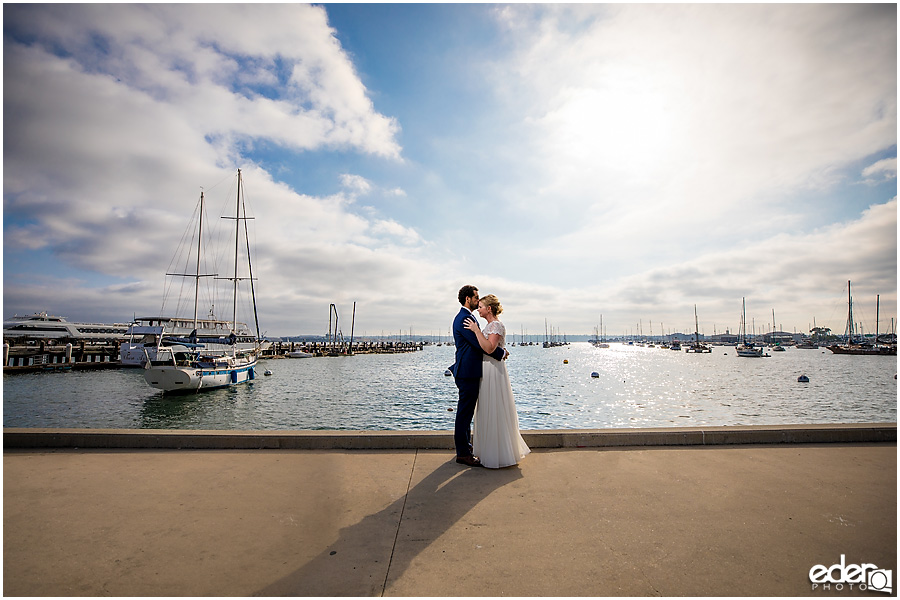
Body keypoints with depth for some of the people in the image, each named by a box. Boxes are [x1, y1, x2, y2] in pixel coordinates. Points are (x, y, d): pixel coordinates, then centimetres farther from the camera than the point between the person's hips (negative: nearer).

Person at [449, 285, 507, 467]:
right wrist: (501, 352, -10)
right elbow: (480, 344, -21)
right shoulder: (464, 319, -17)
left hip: (469, 372, 11)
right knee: (465, 411, -3)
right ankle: (462, 453, 7)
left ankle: (465, 446, 30)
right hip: (468, 372, -11)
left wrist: (497, 350, 11)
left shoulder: (466, 317, 17)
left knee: (466, 411, 18)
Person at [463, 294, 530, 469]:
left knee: (494, 412, -2)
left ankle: (498, 456, 10)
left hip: (493, 370, -10)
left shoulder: (497, 325, -15)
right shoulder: (491, 325, 14)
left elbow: (489, 348, -28)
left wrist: (476, 330, -23)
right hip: (487, 371, 10)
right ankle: (492, 451, 29)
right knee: (489, 412, 16)